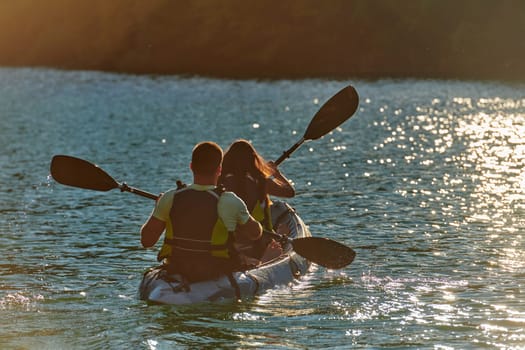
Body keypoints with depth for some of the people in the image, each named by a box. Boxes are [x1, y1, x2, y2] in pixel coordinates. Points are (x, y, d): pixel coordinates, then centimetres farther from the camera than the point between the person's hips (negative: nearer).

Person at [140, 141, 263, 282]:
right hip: (216, 275, -3)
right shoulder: (230, 202, -17)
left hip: (176, 274, 3)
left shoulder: (170, 199, -12)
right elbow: (256, 233, 0)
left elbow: (146, 241, -5)